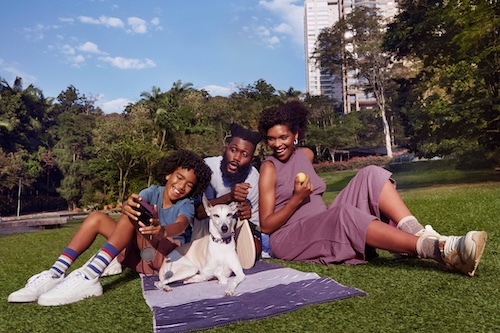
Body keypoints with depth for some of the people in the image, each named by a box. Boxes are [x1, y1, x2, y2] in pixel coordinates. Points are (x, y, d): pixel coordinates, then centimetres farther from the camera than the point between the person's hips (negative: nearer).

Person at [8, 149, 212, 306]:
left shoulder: (186, 205, -8)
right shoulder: (154, 191, 3)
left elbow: (180, 225, -33)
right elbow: (131, 203, -19)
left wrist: (161, 230, -58)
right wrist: (128, 205, -46)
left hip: (168, 257, -6)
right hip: (139, 252, 6)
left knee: (131, 218, -29)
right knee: (96, 217, -7)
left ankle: (89, 277, -42)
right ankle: (55, 274, -19)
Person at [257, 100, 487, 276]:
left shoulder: (305, 154, 13)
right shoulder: (269, 168, -6)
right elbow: (266, 225, -10)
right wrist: (296, 199, -21)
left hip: (324, 227, 7)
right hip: (289, 239, -6)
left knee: (371, 175, -11)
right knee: (344, 215, -38)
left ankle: (420, 235, -31)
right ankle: (440, 250, -45)